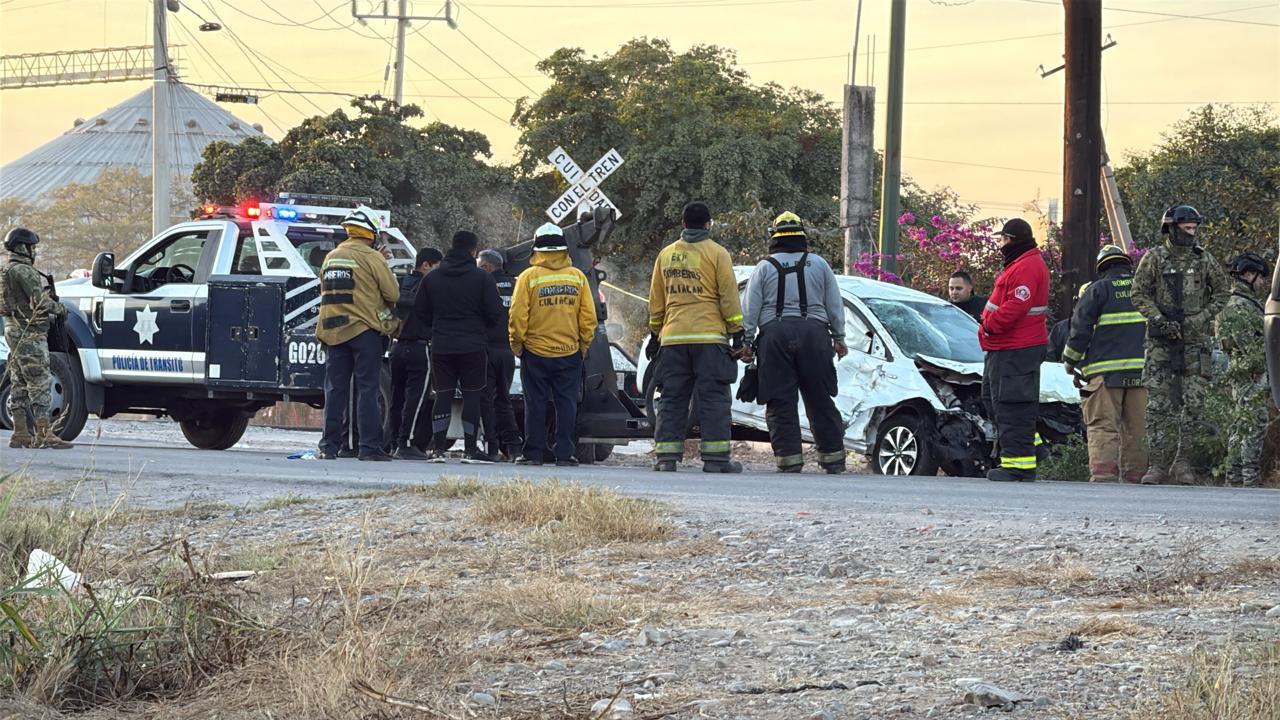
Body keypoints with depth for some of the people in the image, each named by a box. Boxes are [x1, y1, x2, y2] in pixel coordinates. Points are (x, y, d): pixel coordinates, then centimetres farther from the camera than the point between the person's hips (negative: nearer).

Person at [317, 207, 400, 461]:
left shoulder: (331, 258, 13)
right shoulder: (371, 258, -7)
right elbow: (393, 294, -7)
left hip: (334, 332, 5)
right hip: (365, 329, -5)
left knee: (335, 390, 8)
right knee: (367, 389, -4)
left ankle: (329, 445, 6)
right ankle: (369, 446, -7)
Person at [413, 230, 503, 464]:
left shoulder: (432, 278, 4)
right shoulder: (482, 278, -6)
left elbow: (420, 311, 8)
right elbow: (494, 313, -6)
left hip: (441, 346, 3)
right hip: (473, 346, -3)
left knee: (443, 396, 6)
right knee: (472, 396, 3)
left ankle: (438, 448, 1)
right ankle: (470, 449, 1)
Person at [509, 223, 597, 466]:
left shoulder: (528, 277, -6)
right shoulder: (577, 277, 1)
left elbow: (518, 315, -8)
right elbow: (588, 316, 2)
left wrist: (517, 344, 3)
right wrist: (584, 343, 13)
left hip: (536, 354, -2)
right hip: (570, 353, 2)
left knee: (535, 404, 4)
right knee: (567, 404, 5)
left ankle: (534, 453, 4)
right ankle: (565, 454, 3)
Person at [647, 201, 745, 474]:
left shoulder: (666, 254, 12)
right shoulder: (716, 253, -1)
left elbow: (656, 300, 17)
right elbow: (729, 296, -4)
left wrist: (654, 334, 24)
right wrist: (737, 334, -1)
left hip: (673, 338, 4)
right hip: (710, 338, -4)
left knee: (672, 399, 6)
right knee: (713, 398, -3)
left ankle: (666, 456, 1)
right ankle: (715, 456, -7)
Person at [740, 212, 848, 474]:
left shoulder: (764, 268, 8)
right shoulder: (819, 264, 11)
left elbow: (750, 309, 3)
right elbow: (835, 305, 12)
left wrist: (747, 342, 5)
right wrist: (839, 338, 18)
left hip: (775, 335, -1)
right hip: (814, 333, 1)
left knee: (781, 403, 0)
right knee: (820, 401, 5)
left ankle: (789, 459, -7)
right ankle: (833, 458, 5)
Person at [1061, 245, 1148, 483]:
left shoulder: (1097, 289, 0)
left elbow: (1081, 327, -2)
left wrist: (1070, 360, 9)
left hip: (1106, 369, -4)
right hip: (1141, 368, 4)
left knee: (1103, 423, -6)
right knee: (1137, 426, 8)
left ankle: (1104, 470, -20)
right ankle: (1136, 471, 8)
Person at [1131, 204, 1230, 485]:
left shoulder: (1204, 259, 6)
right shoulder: (1154, 258, 1)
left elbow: (1222, 292, 12)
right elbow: (1139, 294, 0)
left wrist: (1202, 318, -2)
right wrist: (1159, 320, -13)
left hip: (1195, 341, 2)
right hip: (1161, 341, -2)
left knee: (1193, 403, -1)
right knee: (1158, 404, -3)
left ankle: (1183, 461, 7)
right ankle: (1157, 464, -1)